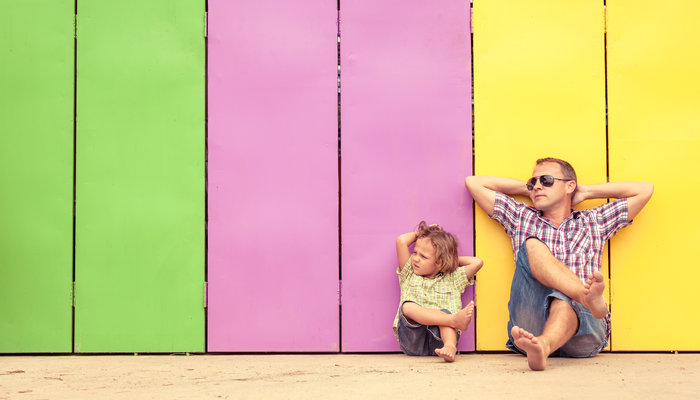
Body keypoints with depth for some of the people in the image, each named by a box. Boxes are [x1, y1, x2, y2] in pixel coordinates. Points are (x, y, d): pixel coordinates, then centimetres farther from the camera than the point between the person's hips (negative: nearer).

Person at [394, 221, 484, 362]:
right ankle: (455, 320, -47)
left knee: (444, 313, -30)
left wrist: (454, 259, 24)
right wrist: (420, 232, 28)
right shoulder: (409, 275, 21)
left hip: (438, 339, 0)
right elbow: (401, 241, 13)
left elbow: (477, 262, 14)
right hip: (412, 338, 0)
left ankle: (450, 346, -55)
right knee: (408, 306, -30)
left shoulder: (452, 279, 22)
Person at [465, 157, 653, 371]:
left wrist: (586, 191, 28)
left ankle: (542, 346, -71)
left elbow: (645, 189, 25)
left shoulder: (593, 222, 27)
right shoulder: (521, 219, 28)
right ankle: (590, 297, -46)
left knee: (562, 300, -38)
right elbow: (473, 183, 26)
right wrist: (527, 188, 30)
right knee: (532, 246, -22)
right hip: (531, 320, 1)